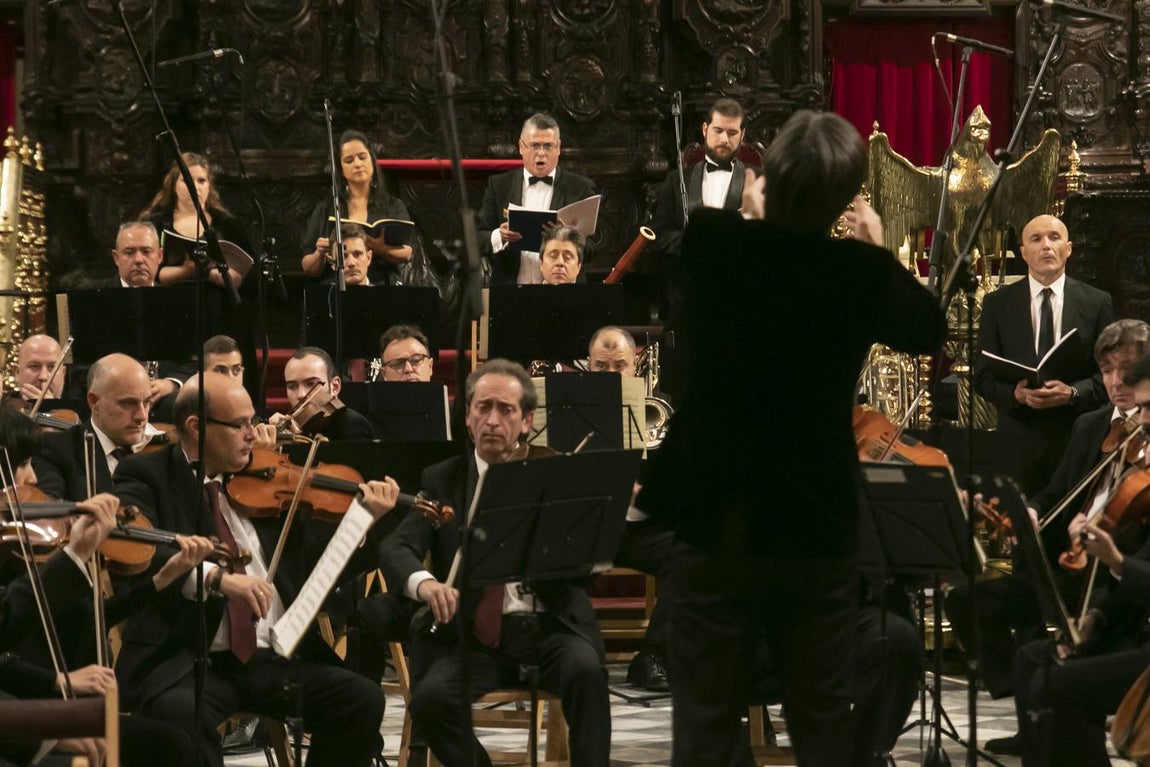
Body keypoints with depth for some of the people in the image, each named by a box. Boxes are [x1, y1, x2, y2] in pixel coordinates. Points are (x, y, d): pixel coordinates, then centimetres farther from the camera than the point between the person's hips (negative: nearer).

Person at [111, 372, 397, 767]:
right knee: (185, 714, -37)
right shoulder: (146, 477, 0)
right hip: (185, 659, -5)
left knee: (362, 701, -15)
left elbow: (314, 563, 18)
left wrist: (363, 516, 4)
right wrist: (214, 576, -35)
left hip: (275, 659, 5)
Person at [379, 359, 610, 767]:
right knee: (430, 699, -27)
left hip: (549, 626, 0)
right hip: (473, 637, 0)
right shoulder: (441, 481, 9)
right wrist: (422, 581, -29)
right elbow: (395, 548, -5)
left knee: (584, 668, -32)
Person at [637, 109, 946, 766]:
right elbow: (931, 331, 9)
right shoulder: (863, 271, -12)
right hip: (817, 526, 0)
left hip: (716, 521, 0)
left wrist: (755, 213, 28)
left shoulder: (711, 243, -11)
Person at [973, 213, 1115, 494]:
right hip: (1018, 437, 0)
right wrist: (1014, 394, -15)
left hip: (1077, 438, 0)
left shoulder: (1097, 302, 5)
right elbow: (983, 376, 5)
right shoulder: (998, 304, 6)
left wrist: (1073, 393, -15)